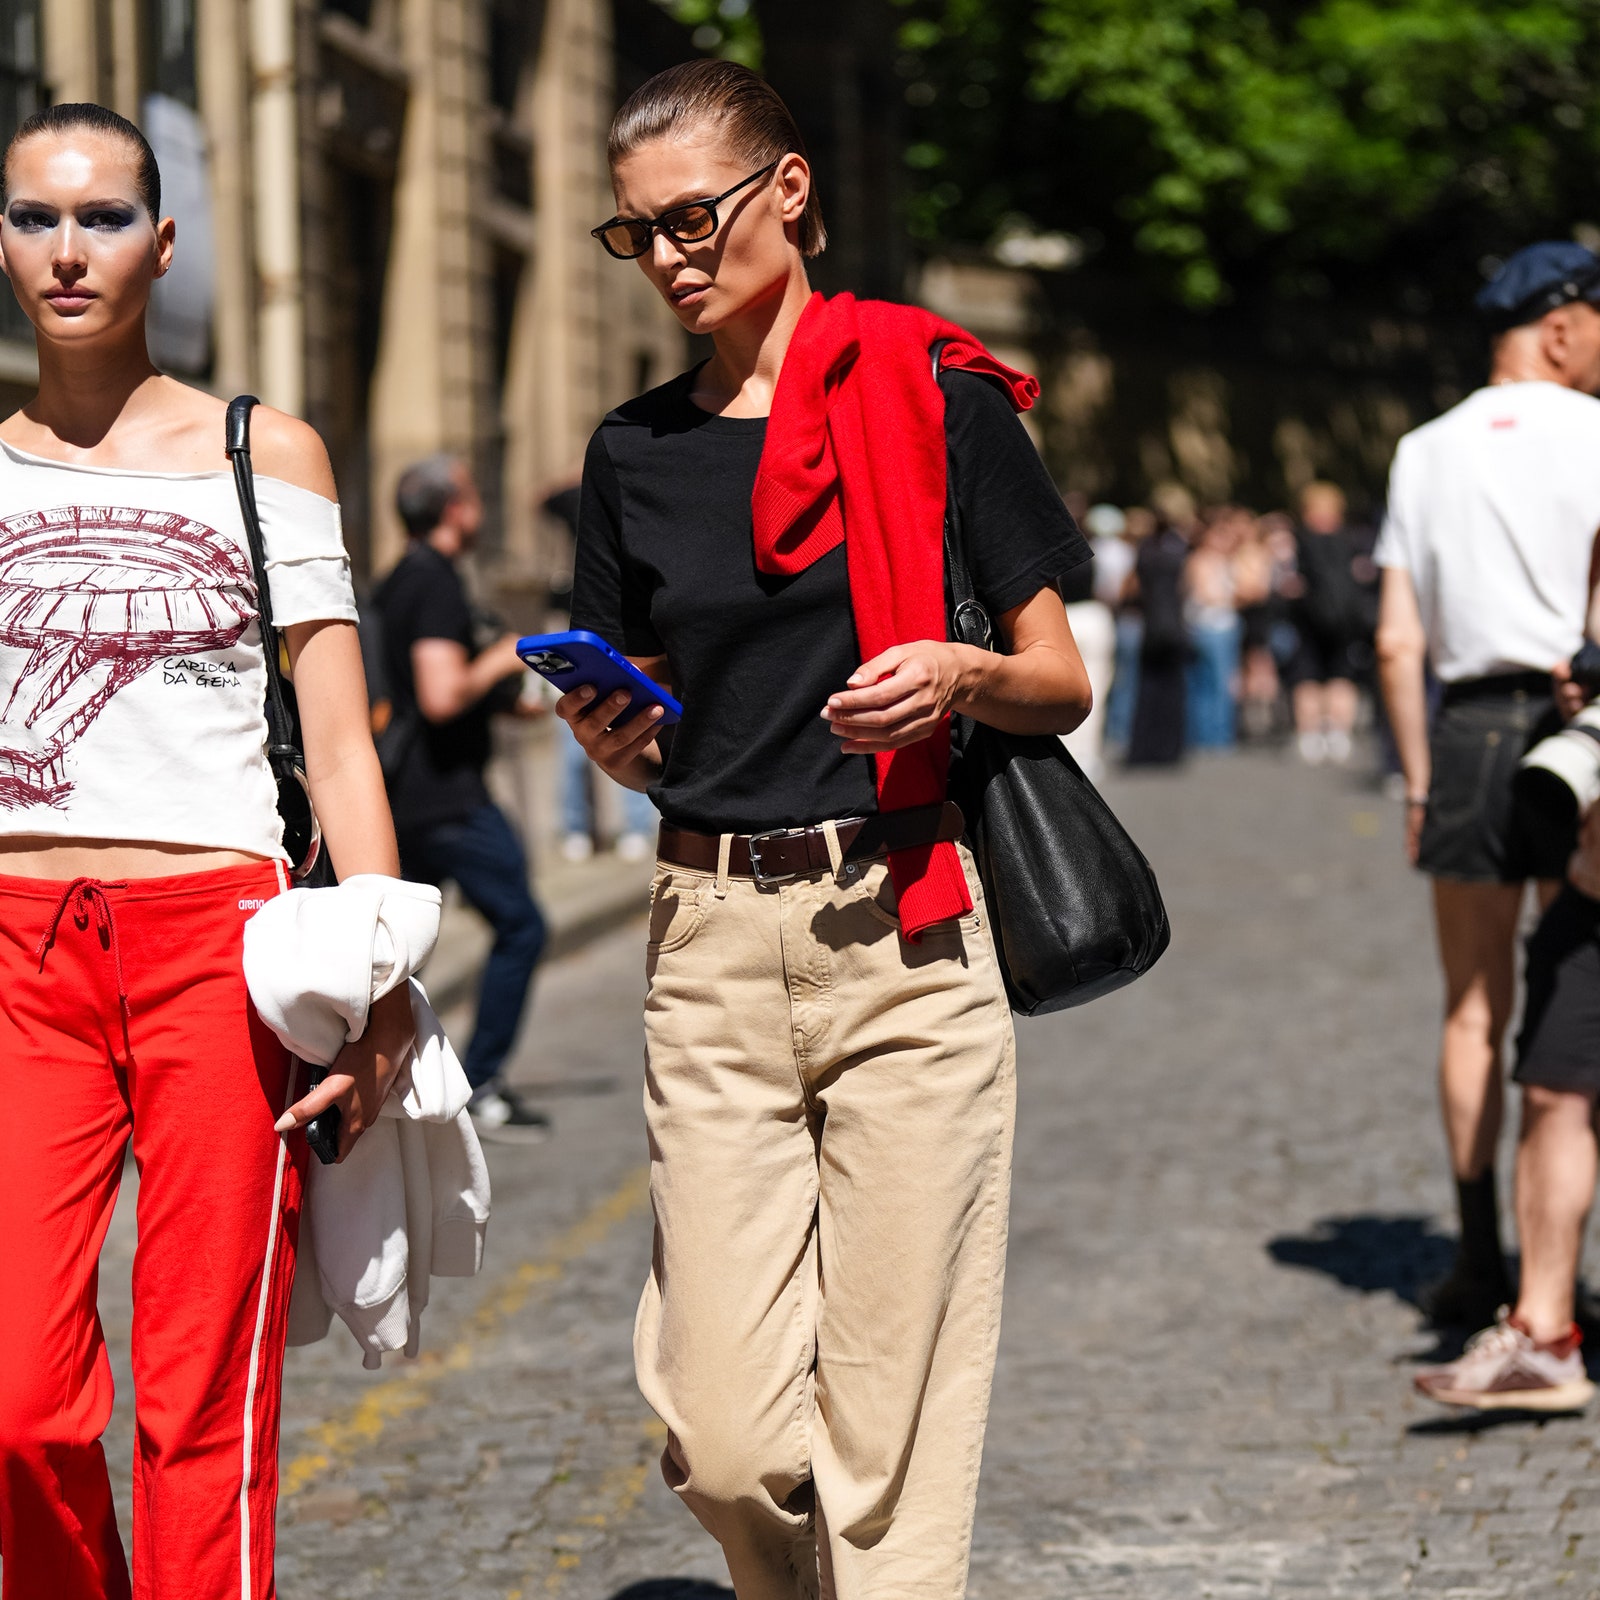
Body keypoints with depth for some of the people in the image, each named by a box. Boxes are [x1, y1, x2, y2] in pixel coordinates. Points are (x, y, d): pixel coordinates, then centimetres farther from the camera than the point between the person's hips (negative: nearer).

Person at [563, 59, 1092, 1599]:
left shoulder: (938, 399, 1)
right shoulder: (635, 450, 12)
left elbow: (1061, 682, 5)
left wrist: (962, 675, -16)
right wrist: (611, 741, -3)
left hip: (907, 936, -3)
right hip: (712, 943, 3)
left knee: (891, 1435, -4)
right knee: (722, 1443, -3)